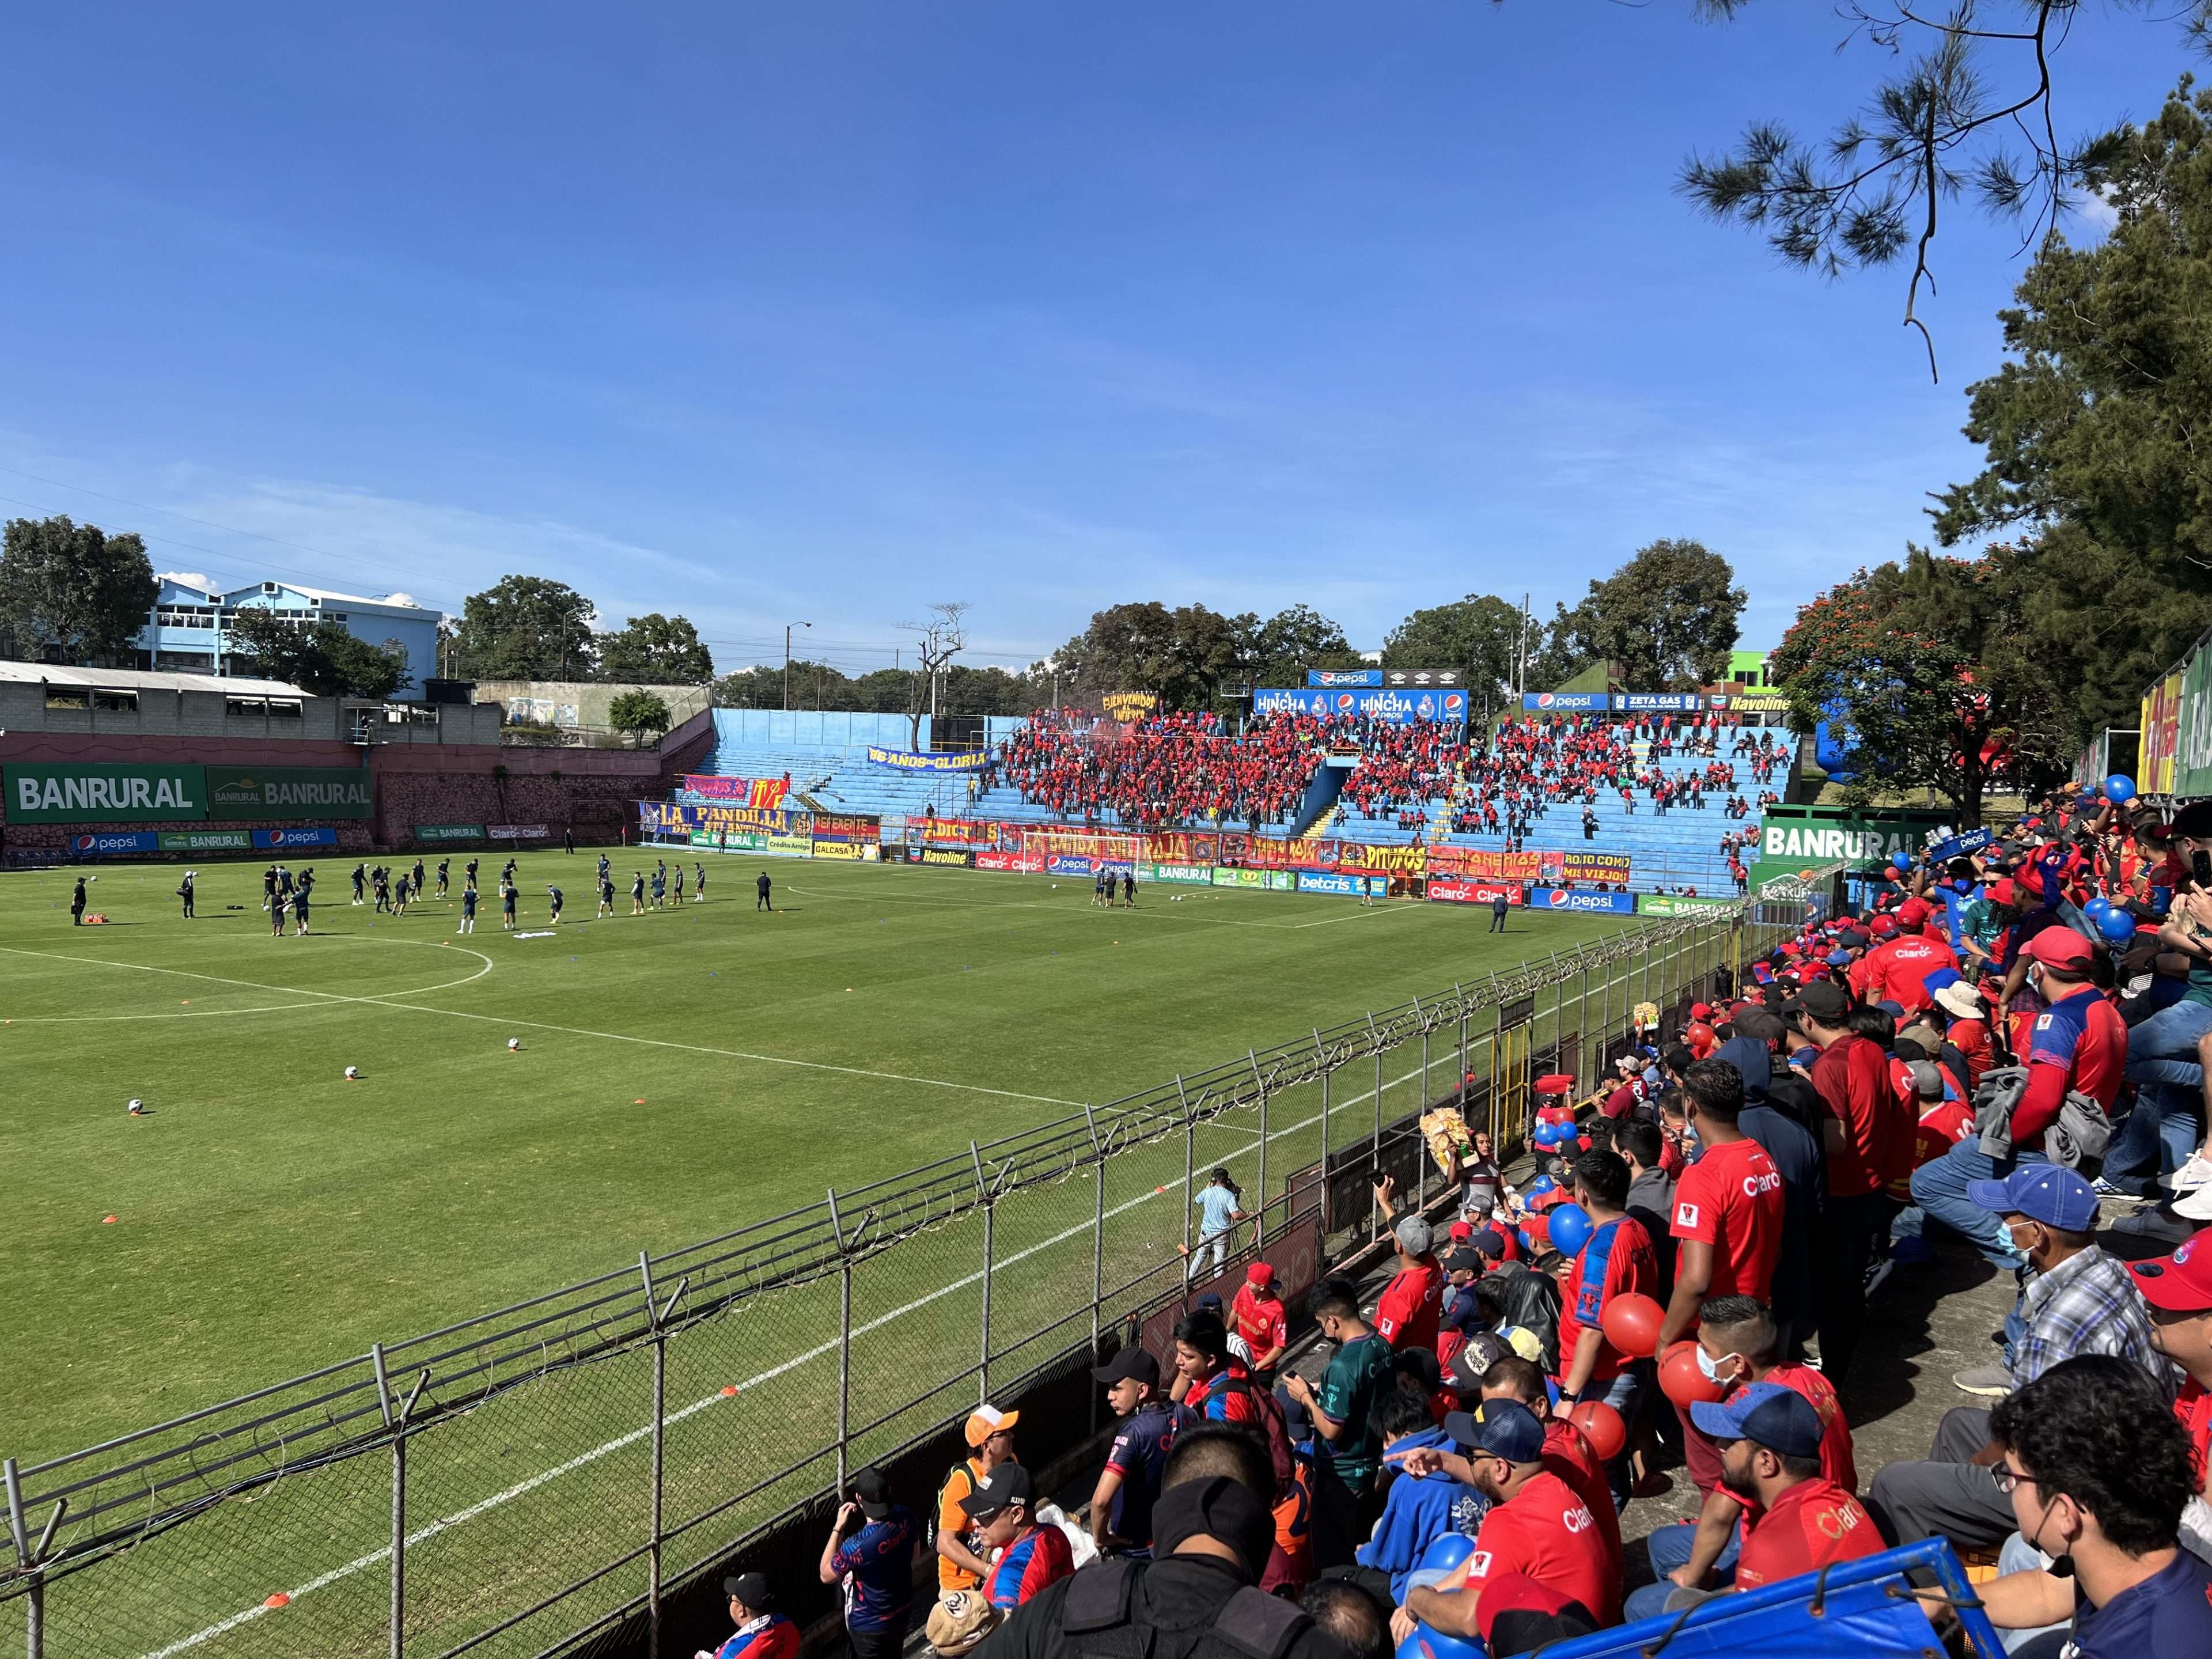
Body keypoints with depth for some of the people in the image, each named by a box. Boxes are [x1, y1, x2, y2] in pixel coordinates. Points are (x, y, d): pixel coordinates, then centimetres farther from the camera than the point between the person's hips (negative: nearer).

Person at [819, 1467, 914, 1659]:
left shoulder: (857, 1545, -36)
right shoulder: (903, 1517, -17)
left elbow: (826, 1575, -16)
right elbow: (914, 1553, 4)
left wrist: (838, 1527, -17)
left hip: (870, 1624, -5)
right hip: (902, 1610, 6)